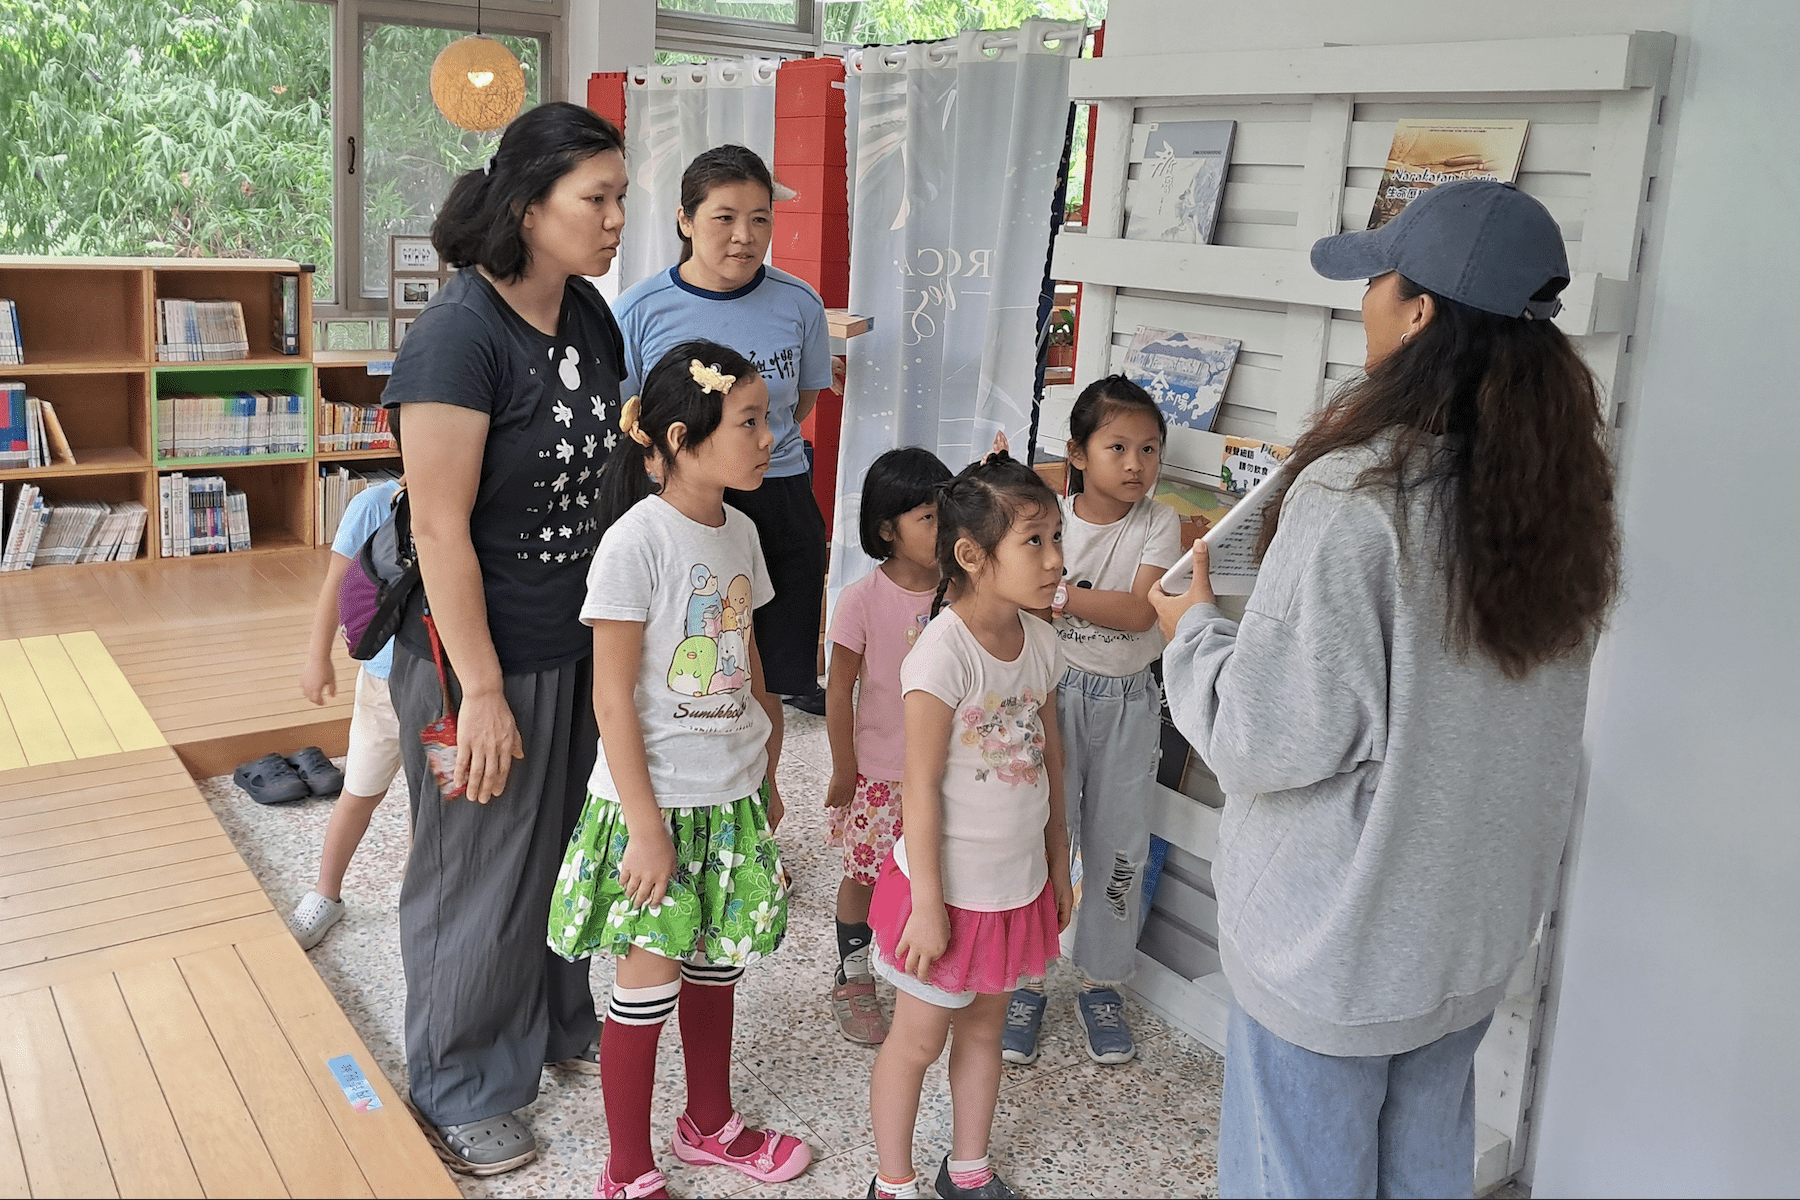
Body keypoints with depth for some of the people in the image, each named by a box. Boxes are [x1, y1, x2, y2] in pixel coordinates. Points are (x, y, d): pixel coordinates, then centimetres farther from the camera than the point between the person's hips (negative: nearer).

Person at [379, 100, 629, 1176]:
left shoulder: (591, 316, 2)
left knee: (570, 850, 22)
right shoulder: (460, 335, -21)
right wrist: (482, 691, -20)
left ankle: (558, 1024, 45)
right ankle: (461, 1090, 31)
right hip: (486, 654, -7)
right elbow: (442, 530, -21)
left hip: (582, 642, 7)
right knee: (482, 875, 10)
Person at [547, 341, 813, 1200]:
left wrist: (767, 777, 16)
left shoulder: (739, 532, 3)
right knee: (650, 983, 5)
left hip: (732, 796, 7)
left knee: (716, 966, 20)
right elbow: (612, 698, -17)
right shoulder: (637, 539, -18)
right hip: (656, 804, -7)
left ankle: (710, 1124, 41)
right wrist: (646, 825, -17)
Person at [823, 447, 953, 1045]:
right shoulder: (863, 599, -16)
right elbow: (840, 689, -9)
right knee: (865, 873, 12)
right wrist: (844, 769, -6)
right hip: (879, 770, -3)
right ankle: (852, 980, 32)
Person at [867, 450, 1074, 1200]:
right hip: (951, 886, -6)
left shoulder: (1039, 640, -2)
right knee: (919, 1039, 12)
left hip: (1019, 882, 7)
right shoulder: (944, 652, -23)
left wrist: (1058, 859, 13)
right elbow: (920, 787, -20)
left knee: (985, 1028, 22)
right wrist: (926, 904, -17)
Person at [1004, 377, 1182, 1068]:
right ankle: (1025, 980, 21)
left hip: (1128, 701, 1)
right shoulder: (1050, 518, -6)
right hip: (1057, 692, -1)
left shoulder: (1158, 524, -6)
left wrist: (1061, 594, -24)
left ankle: (1101, 983, 28)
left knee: (1120, 847, 10)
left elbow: (1140, 612, -19)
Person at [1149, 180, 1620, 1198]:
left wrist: (1195, 628, -5)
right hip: (1478, 927, 7)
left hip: (1339, 941, -7)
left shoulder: (1358, 496, -26)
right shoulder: (1565, 486, -3)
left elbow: (1271, 737, -23)